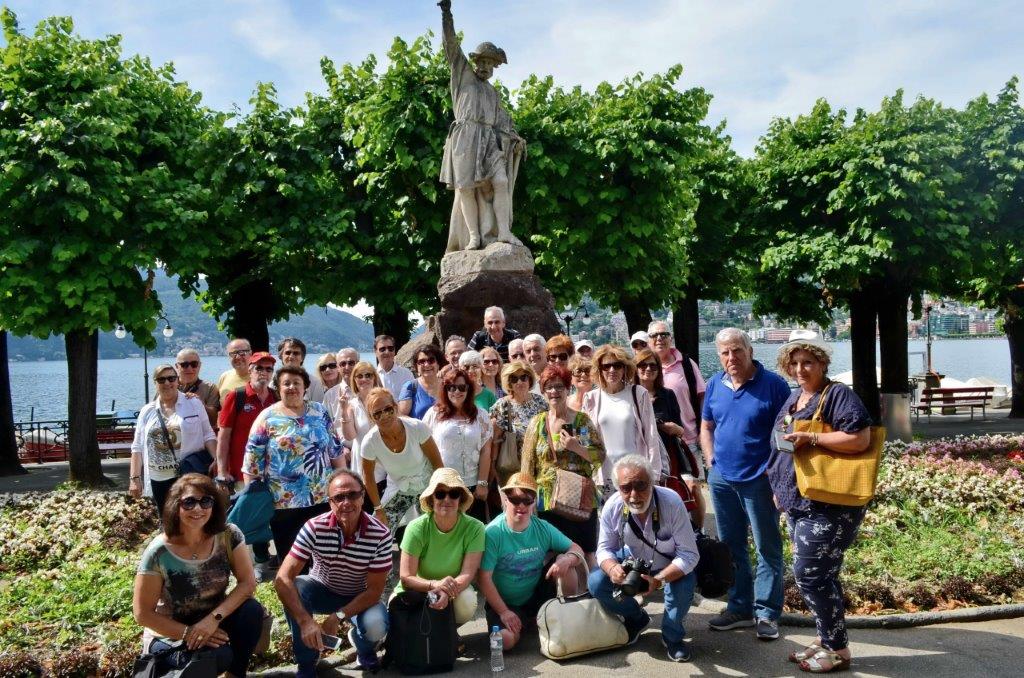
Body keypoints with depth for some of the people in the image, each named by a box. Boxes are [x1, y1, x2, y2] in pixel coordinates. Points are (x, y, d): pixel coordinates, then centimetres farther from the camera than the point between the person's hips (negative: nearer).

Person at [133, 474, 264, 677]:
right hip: (170, 633, -3)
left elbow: (247, 582, -14)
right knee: (219, 656, -31)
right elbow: (142, 613, -15)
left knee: (252, 610, -26)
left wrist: (214, 618, -26)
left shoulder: (228, 535, -13)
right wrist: (189, 633, -21)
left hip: (213, 619, 4)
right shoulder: (159, 553, -21)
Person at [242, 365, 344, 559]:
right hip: (284, 503, -2)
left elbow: (335, 449, 11)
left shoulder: (319, 412, 6)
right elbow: (252, 461, -3)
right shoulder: (267, 418, -3)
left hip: (323, 498, 2)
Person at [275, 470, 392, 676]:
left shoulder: (381, 534, -26)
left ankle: (364, 648, 10)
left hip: (360, 597, -1)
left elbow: (374, 590, -21)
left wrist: (339, 615, -33)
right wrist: (305, 621, -41)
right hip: (322, 590, 1)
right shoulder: (314, 527, -25)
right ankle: (306, 664, -9)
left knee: (376, 627, -32)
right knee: (294, 588, -30)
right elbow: (283, 578, -29)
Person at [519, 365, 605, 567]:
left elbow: (601, 455, 1)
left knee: (586, 554, 4)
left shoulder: (582, 420, 3)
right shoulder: (537, 422, 5)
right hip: (547, 501, 0)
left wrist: (577, 448, -15)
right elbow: (527, 465, 5)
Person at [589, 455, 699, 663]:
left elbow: (689, 554, -30)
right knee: (596, 583, -18)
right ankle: (637, 618, 13)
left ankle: (672, 636, -1)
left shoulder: (672, 503, -32)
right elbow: (605, 548, -11)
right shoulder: (612, 507, -23)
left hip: (670, 565, -3)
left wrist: (659, 580, -46)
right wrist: (612, 568, -36)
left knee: (685, 584, -34)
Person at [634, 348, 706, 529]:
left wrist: (675, 429, -12)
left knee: (693, 487, -16)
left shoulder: (668, 395, 7)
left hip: (669, 453, 2)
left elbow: (681, 431, 10)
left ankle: (698, 532, -1)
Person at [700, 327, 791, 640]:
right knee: (731, 547, 14)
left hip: (759, 481, -5)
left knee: (768, 549, 4)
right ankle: (740, 607, 27)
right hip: (721, 479, 5)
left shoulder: (773, 384, -9)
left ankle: (767, 613, 14)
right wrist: (711, 463, 5)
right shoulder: (714, 385, 6)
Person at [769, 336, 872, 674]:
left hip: (829, 504, -9)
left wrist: (811, 438, -23)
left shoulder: (838, 395, -10)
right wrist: (779, 487, 21)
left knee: (809, 573, -8)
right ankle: (826, 640, 25)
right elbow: (782, 446, 25)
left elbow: (860, 439, -22)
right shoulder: (794, 398, 16)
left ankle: (838, 650, 6)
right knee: (821, 574, 14)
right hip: (797, 502, 9)